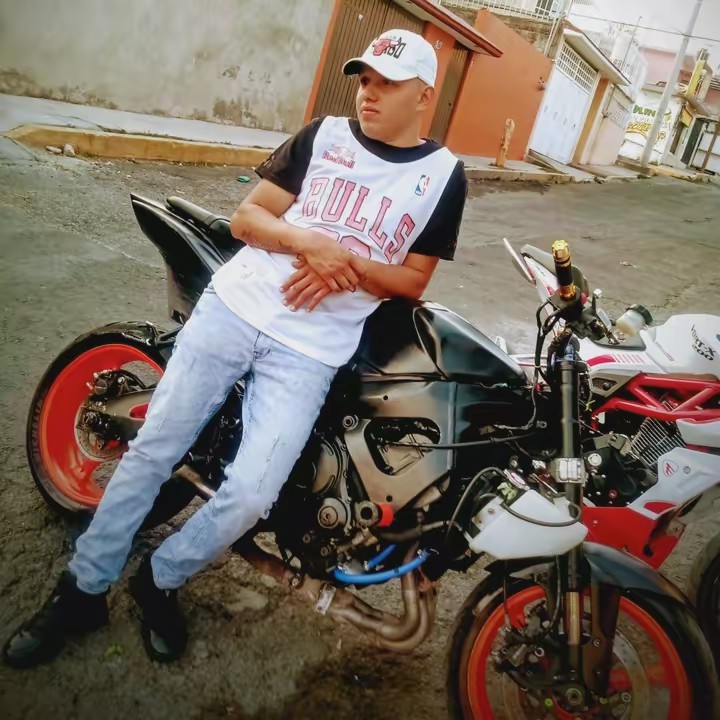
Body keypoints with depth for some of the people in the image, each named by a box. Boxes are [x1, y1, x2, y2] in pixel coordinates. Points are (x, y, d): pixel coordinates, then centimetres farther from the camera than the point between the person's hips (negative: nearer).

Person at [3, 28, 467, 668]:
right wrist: (307, 242, -14)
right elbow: (246, 216, 6)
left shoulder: (443, 175, 5)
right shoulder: (325, 133, 8)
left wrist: (348, 266, -14)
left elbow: (413, 281, 5)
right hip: (233, 307, 2)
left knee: (249, 497, -11)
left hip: (310, 352, -1)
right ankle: (84, 590, 23)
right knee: (152, 452, 4)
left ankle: (160, 581, 19)